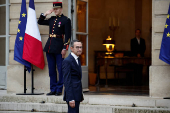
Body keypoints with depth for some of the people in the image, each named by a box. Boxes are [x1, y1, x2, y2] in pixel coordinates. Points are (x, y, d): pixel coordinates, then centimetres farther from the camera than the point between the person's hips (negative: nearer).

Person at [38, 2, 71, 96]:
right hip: (49, 46, 6)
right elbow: (40, 22, 26)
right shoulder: (52, 19, 14)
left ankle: (59, 90, 4)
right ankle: (53, 89, 14)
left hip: (58, 47, -6)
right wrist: (45, 14, 11)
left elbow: (68, 36, -8)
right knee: (51, 69, 9)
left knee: (60, 69, -1)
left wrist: (65, 48, -14)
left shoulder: (66, 20, -4)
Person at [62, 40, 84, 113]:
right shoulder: (67, 61, -14)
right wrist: (71, 99, -23)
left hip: (77, 94, 10)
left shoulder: (77, 59, 15)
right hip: (72, 95, -10)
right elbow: (67, 81, -19)